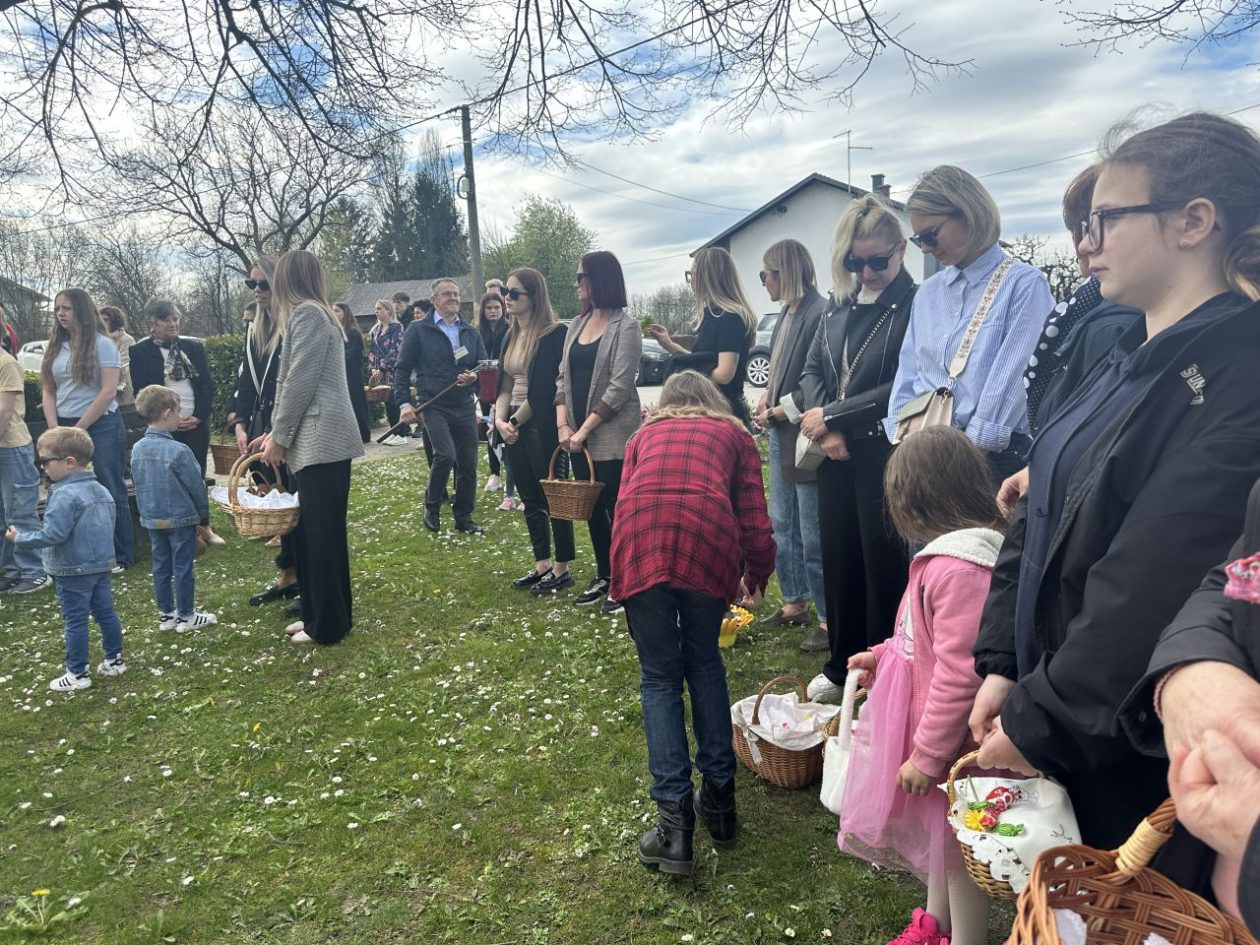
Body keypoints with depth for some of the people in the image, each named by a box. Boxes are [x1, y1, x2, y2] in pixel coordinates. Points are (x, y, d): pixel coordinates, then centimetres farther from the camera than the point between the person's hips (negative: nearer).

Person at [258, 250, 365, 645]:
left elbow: (300, 382, -15)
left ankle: (329, 625, 5)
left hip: (320, 440, -10)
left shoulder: (306, 314, -10)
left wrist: (279, 436, -7)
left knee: (323, 532, -3)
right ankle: (318, 614, 22)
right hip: (318, 440, 10)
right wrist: (277, 432, 20)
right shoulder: (315, 313, 20)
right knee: (311, 531, 13)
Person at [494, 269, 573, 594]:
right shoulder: (510, 337, 14)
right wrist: (500, 419, -4)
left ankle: (562, 568, 11)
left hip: (542, 424, -8)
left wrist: (516, 421, -9)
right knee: (530, 497, 12)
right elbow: (504, 383, 11)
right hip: (515, 427, 8)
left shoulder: (553, 334, -12)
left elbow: (542, 388, -15)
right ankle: (542, 565, 22)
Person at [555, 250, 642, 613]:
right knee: (592, 509, 13)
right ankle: (603, 577, 26)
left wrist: (585, 429, -16)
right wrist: (563, 424, -2)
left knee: (617, 509, -2)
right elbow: (564, 376, 11)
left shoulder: (625, 327, -8)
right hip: (579, 436, 7)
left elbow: (620, 386, -15)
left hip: (613, 436, -7)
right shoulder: (577, 324, 13)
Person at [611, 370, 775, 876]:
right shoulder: (734, 434, 29)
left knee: (659, 678, 13)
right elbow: (754, 517, 21)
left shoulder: (645, 433, 34)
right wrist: (757, 572, 39)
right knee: (704, 662, 22)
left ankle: (675, 820, 7)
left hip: (641, 538, 0)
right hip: (708, 536, 0)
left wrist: (633, 562, 48)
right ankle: (719, 797, 27)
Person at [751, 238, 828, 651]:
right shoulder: (789, 312, 12)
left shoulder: (821, 313, -17)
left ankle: (830, 619, 9)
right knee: (782, 525, 17)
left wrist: (778, 412, -13)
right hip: (781, 435, 10)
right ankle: (795, 603, 31)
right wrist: (767, 395, 2)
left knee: (813, 536, -3)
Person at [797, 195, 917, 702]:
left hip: (885, 454, -6)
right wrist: (824, 427, -6)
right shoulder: (838, 310, 13)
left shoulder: (916, 307, -9)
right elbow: (811, 371, 12)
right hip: (835, 454, 6)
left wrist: (833, 416, -13)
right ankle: (842, 665, 29)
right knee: (838, 557, 13)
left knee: (883, 562, 3)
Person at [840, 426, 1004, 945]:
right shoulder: (950, 553, 1)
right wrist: (882, 655, 18)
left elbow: (959, 673, -29)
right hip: (930, 727, 10)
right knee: (938, 834, 27)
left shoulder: (961, 567, -30)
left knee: (957, 848, 12)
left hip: (945, 741, -10)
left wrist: (926, 754, -22)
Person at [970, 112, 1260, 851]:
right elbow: (1041, 520, 5)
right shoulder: (1134, 361, 8)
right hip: (1063, 723, 8)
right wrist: (1002, 665, -1)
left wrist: (1037, 719, -16)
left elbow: (1148, 593, -26)